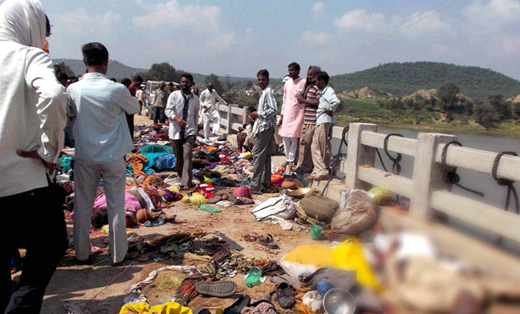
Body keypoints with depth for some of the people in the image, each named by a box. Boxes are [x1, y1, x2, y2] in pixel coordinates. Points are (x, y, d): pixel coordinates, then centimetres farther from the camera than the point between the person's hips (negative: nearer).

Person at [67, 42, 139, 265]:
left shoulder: (73, 89, -7)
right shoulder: (116, 90, -15)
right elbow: (135, 108, 4)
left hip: (84, 157, 2)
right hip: (113, 157, -2)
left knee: (83, 205, 14)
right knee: (116, 206, 9)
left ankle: (82, 254, 24)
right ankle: (118, 254, 18)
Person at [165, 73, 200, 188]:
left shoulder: (195, 98, 8)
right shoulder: (174, 95, 0)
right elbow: (168, 110, -9)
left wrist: (195, 131, 17)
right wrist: (177, 118, -28)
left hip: (189, 132, 0)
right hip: (175, 132, 0)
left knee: (187, 156, -14)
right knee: (178, 158, 9)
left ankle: (186, 183, -18)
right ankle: (183, 178, 29)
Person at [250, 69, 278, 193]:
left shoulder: (268, 92, -10)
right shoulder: (265, 92, 20)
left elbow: (274, 109, -20)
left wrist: (259, 114, -16)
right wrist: (256, 115, 11)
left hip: (265, 127, -10)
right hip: (265, 127, 10)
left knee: (258, 155, -10)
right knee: (265, 157, 11)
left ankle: (255, 186, -9)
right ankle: (266, 185, 17)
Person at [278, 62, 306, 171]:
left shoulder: (303, 83, -4)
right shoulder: (287, 83, 13)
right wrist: (282, 115, 13)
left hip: (297, 114, -5)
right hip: (287, 114, 5)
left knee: (294, 138, -5)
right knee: (285, 137, 6)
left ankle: (291, 160, 5)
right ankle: (287, 159, 18)